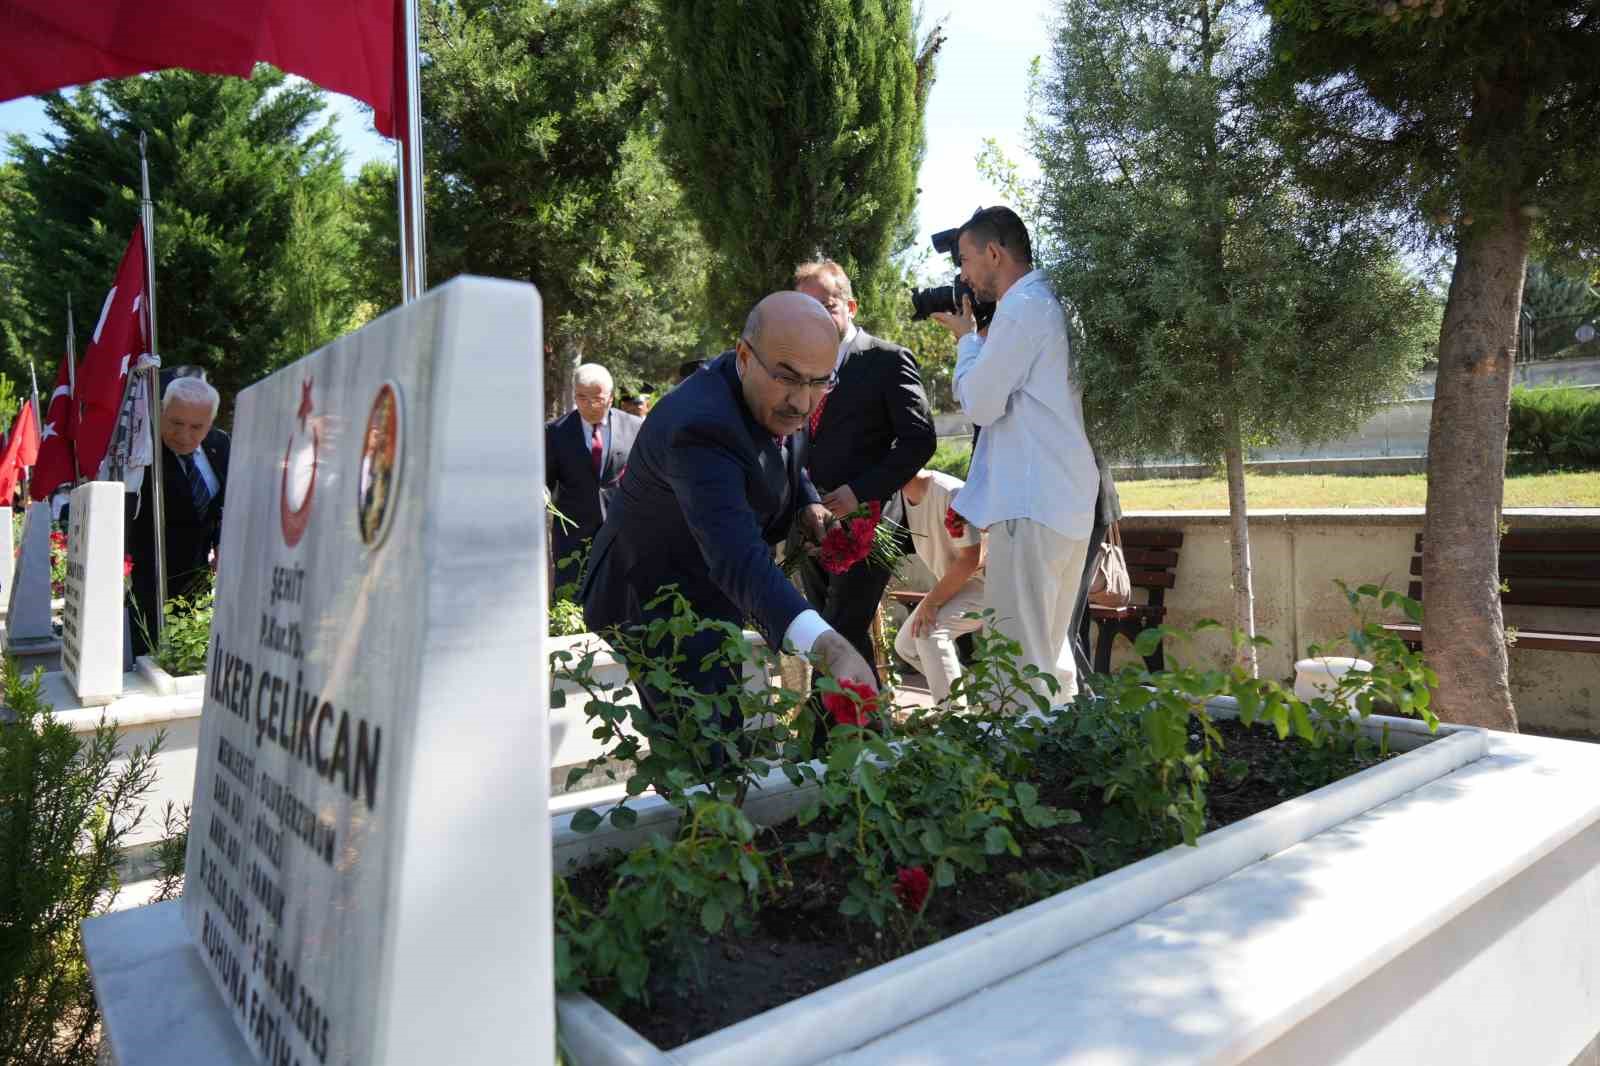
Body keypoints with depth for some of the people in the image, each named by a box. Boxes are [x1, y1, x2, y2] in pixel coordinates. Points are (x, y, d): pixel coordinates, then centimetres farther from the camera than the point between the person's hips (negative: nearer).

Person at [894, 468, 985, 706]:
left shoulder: (950, 493, -28)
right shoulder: (899, 497, -6)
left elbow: (969, 559, -25)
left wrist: (931, 601, -20)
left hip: (986, 580, -9)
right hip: (951, 583, 9)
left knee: (929, 631, -26)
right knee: (906, 645, 8)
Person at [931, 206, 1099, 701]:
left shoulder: (1021, 307, -10)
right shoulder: (1051, 303, 19)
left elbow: (980, 404, -10)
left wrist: (966, 338, 4)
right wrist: (979, 339, 15)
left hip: (1031, 506, -10)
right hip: (1069, 505, 10)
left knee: (1019, 663, -7)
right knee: (1051, 653, 16)